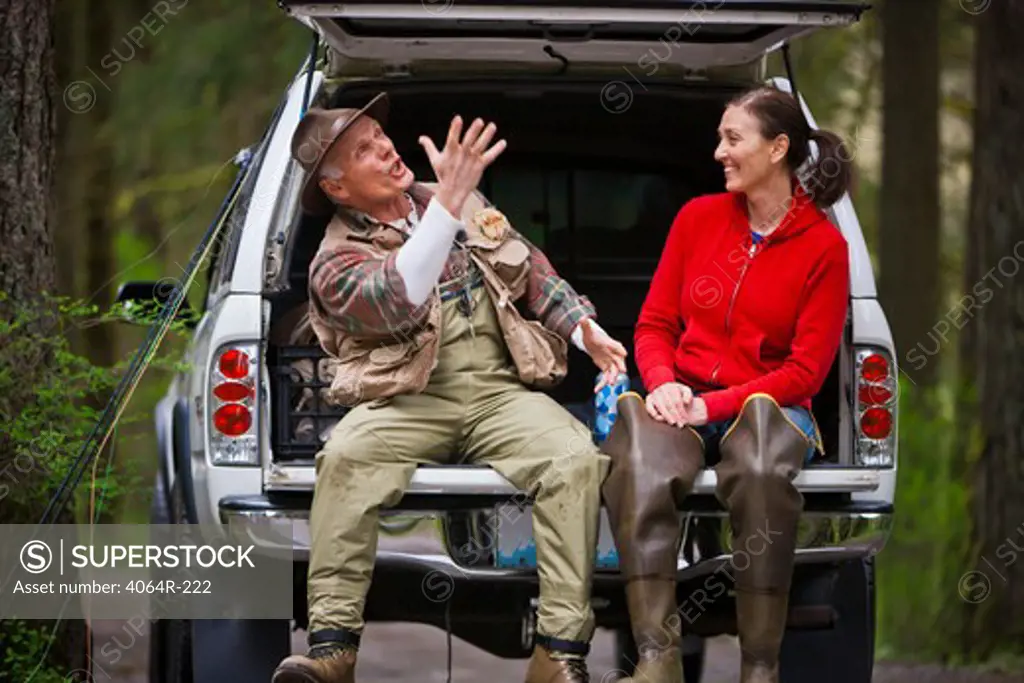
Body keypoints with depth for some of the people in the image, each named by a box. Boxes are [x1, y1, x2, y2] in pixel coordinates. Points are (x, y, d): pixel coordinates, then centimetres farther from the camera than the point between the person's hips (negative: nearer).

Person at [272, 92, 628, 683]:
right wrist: (447, 204, -28)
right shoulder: (338, 261, 0)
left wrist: (586, 329, 8)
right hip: (409, 403, -3)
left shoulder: (468, 204, 17)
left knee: (575, 456, -28)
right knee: (345, 456, -34)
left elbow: (532, 270, 24)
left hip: (501, 392, 3)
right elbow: (395, 302, -21)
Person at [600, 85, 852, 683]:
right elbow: (655, 323, 12)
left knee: (762, 470, -40)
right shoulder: (699, 217, 10)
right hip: (683, 401, 2)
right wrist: (662, 382, -10)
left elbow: (806, 370, -5)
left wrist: (712, 406, -15)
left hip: (766, 404, -2)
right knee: (641, 471, -35)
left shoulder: (824, 246, -1)